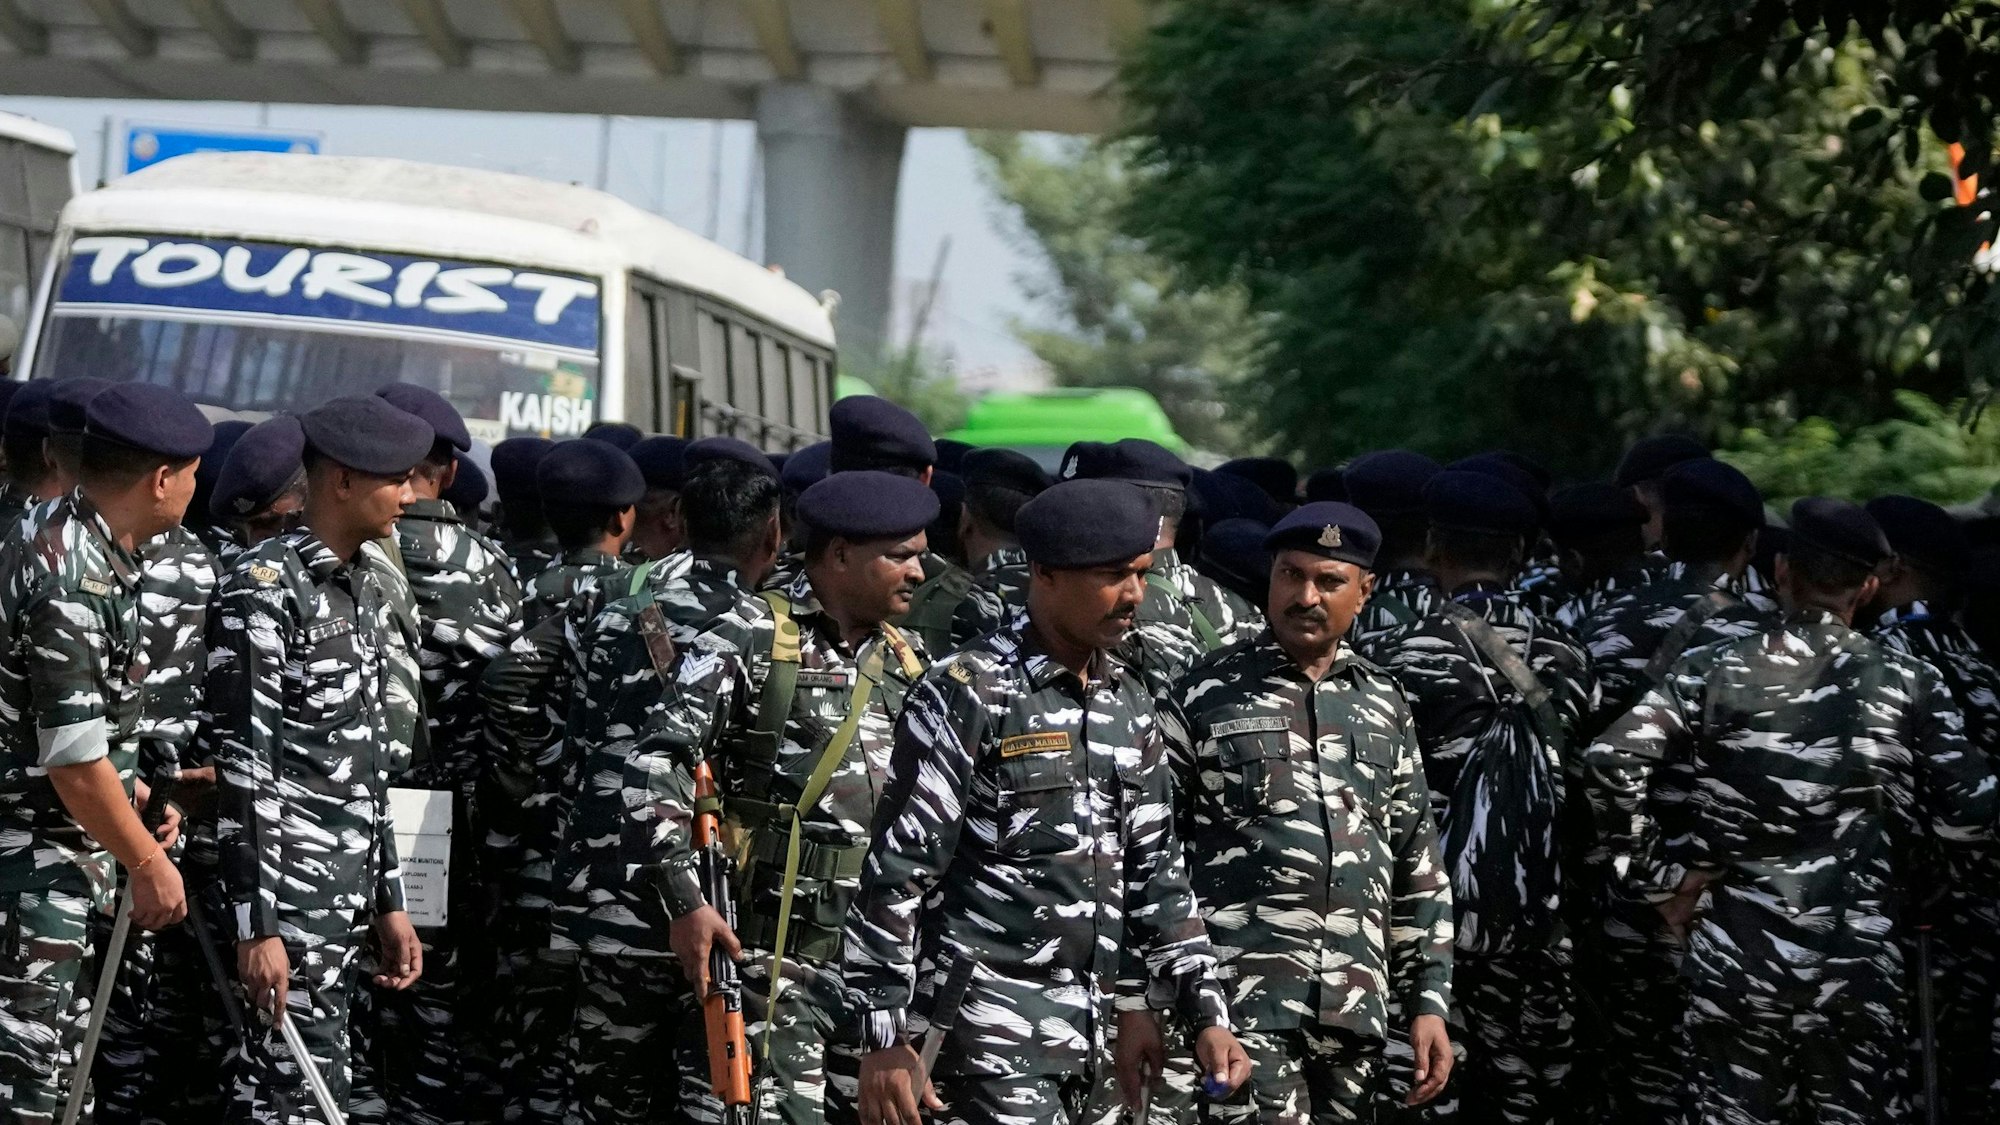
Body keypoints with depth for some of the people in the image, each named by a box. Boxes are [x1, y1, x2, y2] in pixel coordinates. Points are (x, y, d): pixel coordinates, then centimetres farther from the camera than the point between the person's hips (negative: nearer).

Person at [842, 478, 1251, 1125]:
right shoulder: (967, 694, -8)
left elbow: (1156, 870, 18)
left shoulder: (1128, 703, 14)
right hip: (987, 1033, -7)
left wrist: (1206, 1015, 11)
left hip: (1088, 1038, 7)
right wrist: (886, 1038, -13)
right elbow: (897, 872, -10)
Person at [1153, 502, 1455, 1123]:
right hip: (1240, 1006, -5)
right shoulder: (1206, 695, 1)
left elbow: (1418, 865, 18)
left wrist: (1429, 1001, 12)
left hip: (1354, 1017, 5)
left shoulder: (1383, 704, 14)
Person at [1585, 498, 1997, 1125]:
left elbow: (1608, 766, -11)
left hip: (1734, 961, 0)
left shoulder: (1713, 674, -2)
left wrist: (1664, 880, -1)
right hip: (1862, 970, 0)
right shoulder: (1910, 684, -1)